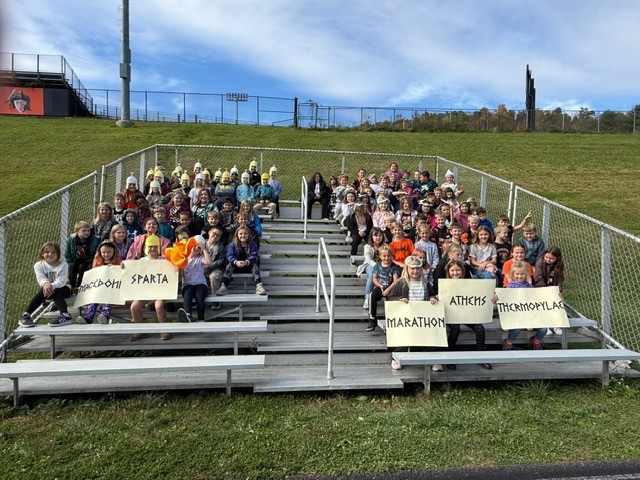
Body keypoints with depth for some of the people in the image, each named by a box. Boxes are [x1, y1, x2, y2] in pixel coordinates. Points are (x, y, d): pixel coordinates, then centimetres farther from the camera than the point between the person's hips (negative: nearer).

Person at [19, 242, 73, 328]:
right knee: (43, 291, -32)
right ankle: (25, 316, -31)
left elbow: (61, 281, -21)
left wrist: (52, 286, -42)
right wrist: (45, 284, -43)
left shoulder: (63, 264, -9)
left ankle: (65, 315, -52)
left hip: (63, 287, -2)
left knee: (55, 292, -36)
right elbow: (41, 278, -18)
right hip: (47, 287, 3)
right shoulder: (39, 265, -1)